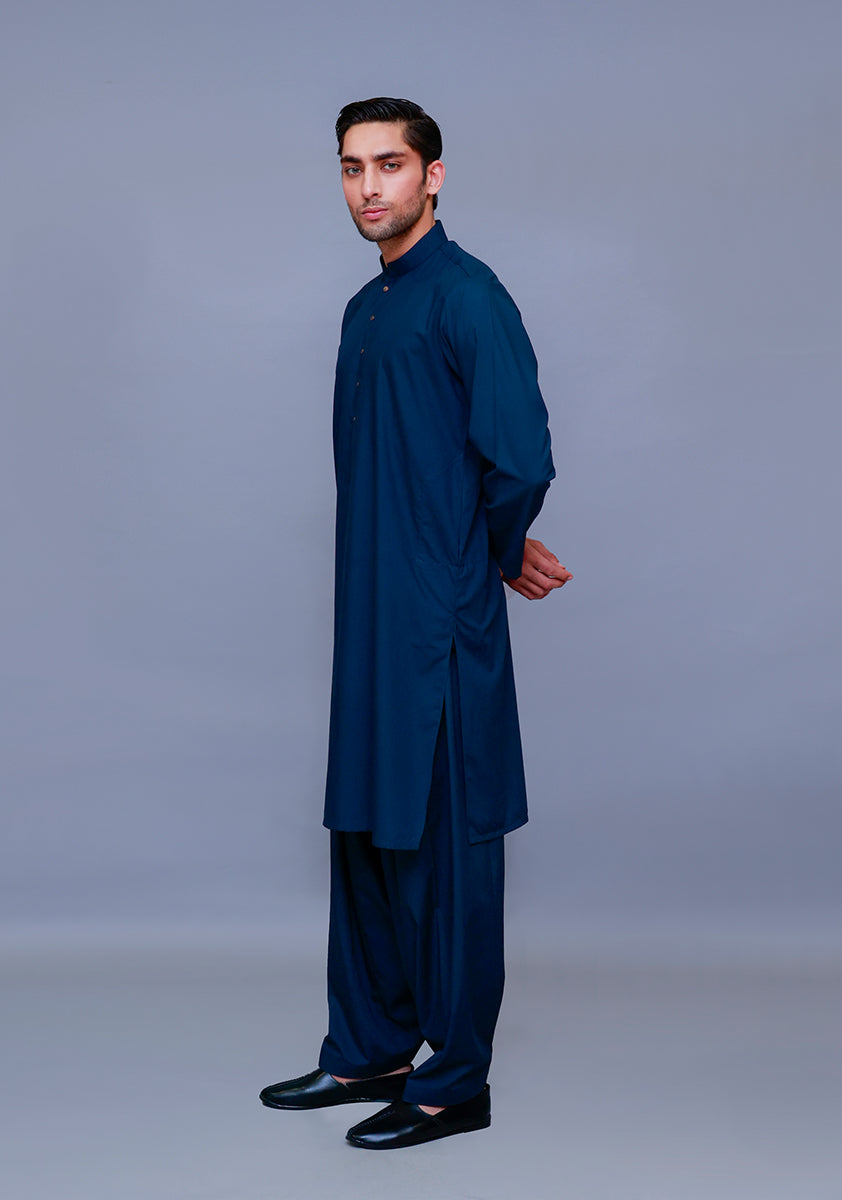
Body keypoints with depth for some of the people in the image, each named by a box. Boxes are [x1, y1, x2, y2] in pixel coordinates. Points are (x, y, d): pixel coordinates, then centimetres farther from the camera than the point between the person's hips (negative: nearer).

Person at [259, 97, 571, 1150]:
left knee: (444, 846, -1)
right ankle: (369, 1052, 27)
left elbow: (518, 461, -18)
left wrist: (494, 557, -1)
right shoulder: (366, 310, 15)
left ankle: (456, 1082, 10)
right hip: (371, 619, 9)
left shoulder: (465, 295, -12)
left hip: (442, 625, -9)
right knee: (363, 836, 14)